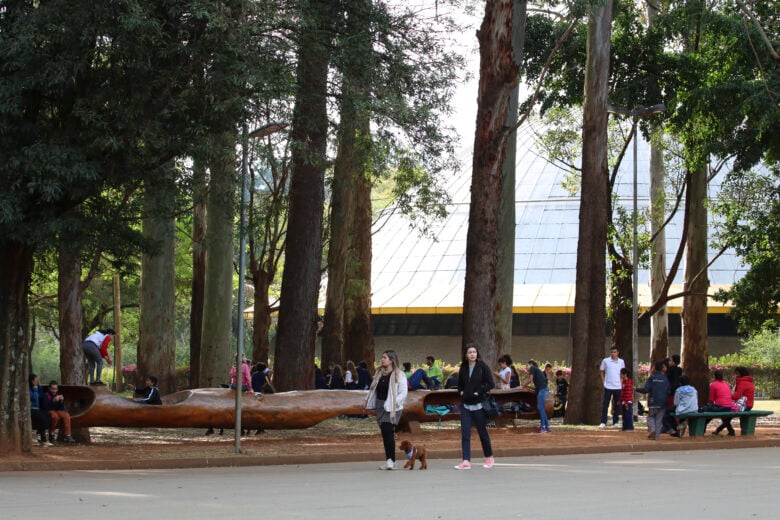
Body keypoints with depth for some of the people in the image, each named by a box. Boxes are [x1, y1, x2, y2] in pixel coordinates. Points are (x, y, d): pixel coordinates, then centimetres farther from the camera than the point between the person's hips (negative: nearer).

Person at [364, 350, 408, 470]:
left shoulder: (399, 375, -7)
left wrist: (394, 403, -23)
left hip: (392, 408, -7)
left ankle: (390, 460, -19)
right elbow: (373, 389, 20)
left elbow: (403, 393, -11)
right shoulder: (379, 373, 12)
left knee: (388, 431, -18)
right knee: (385, 433, 6)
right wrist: (366, 403, 16)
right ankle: (390, 461, 10)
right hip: (380, 406, 7)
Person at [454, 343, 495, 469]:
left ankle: (489, 458, 22)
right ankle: (466, 461, -4)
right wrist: (461, 392, 3)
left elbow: (490, 384, -8)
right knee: (465, 433, -3)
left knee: (482, 431, 6)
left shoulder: (483, 367, -7)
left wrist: (479, 392, -14)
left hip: (478, 405, -4)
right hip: (465, 405, 4)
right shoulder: (463, 368, 7)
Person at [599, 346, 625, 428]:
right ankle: (603, 422, -1)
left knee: (616, 405, 8)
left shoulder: (621, 362, 4)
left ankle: (615, 422, 16)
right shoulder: (605, 361, -1)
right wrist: (603, 382, 0)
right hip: (608, 386, -2)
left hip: (618, 387, 2)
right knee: (605, 405, -4)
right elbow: (602, 372, 8)